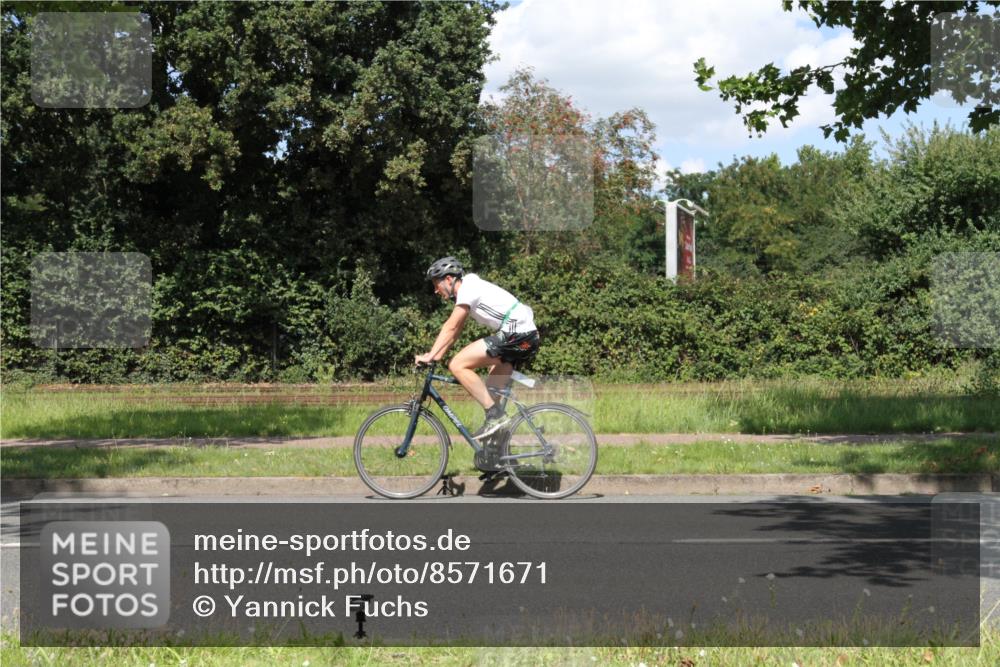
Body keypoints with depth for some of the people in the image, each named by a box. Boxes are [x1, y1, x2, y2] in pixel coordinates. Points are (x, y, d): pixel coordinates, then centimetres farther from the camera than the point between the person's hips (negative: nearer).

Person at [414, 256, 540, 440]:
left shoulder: (468, 288, -7)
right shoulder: (472, 288, 23)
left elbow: (450, 327, -13)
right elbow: (454, 330, 22)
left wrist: (430, 356, -14)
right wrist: (436, 355, 14)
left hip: (516, 334, -10)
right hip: (529, 337, 10)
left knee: (458, 365, -13)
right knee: (491, 392, 14)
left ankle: (495, 414, -13)